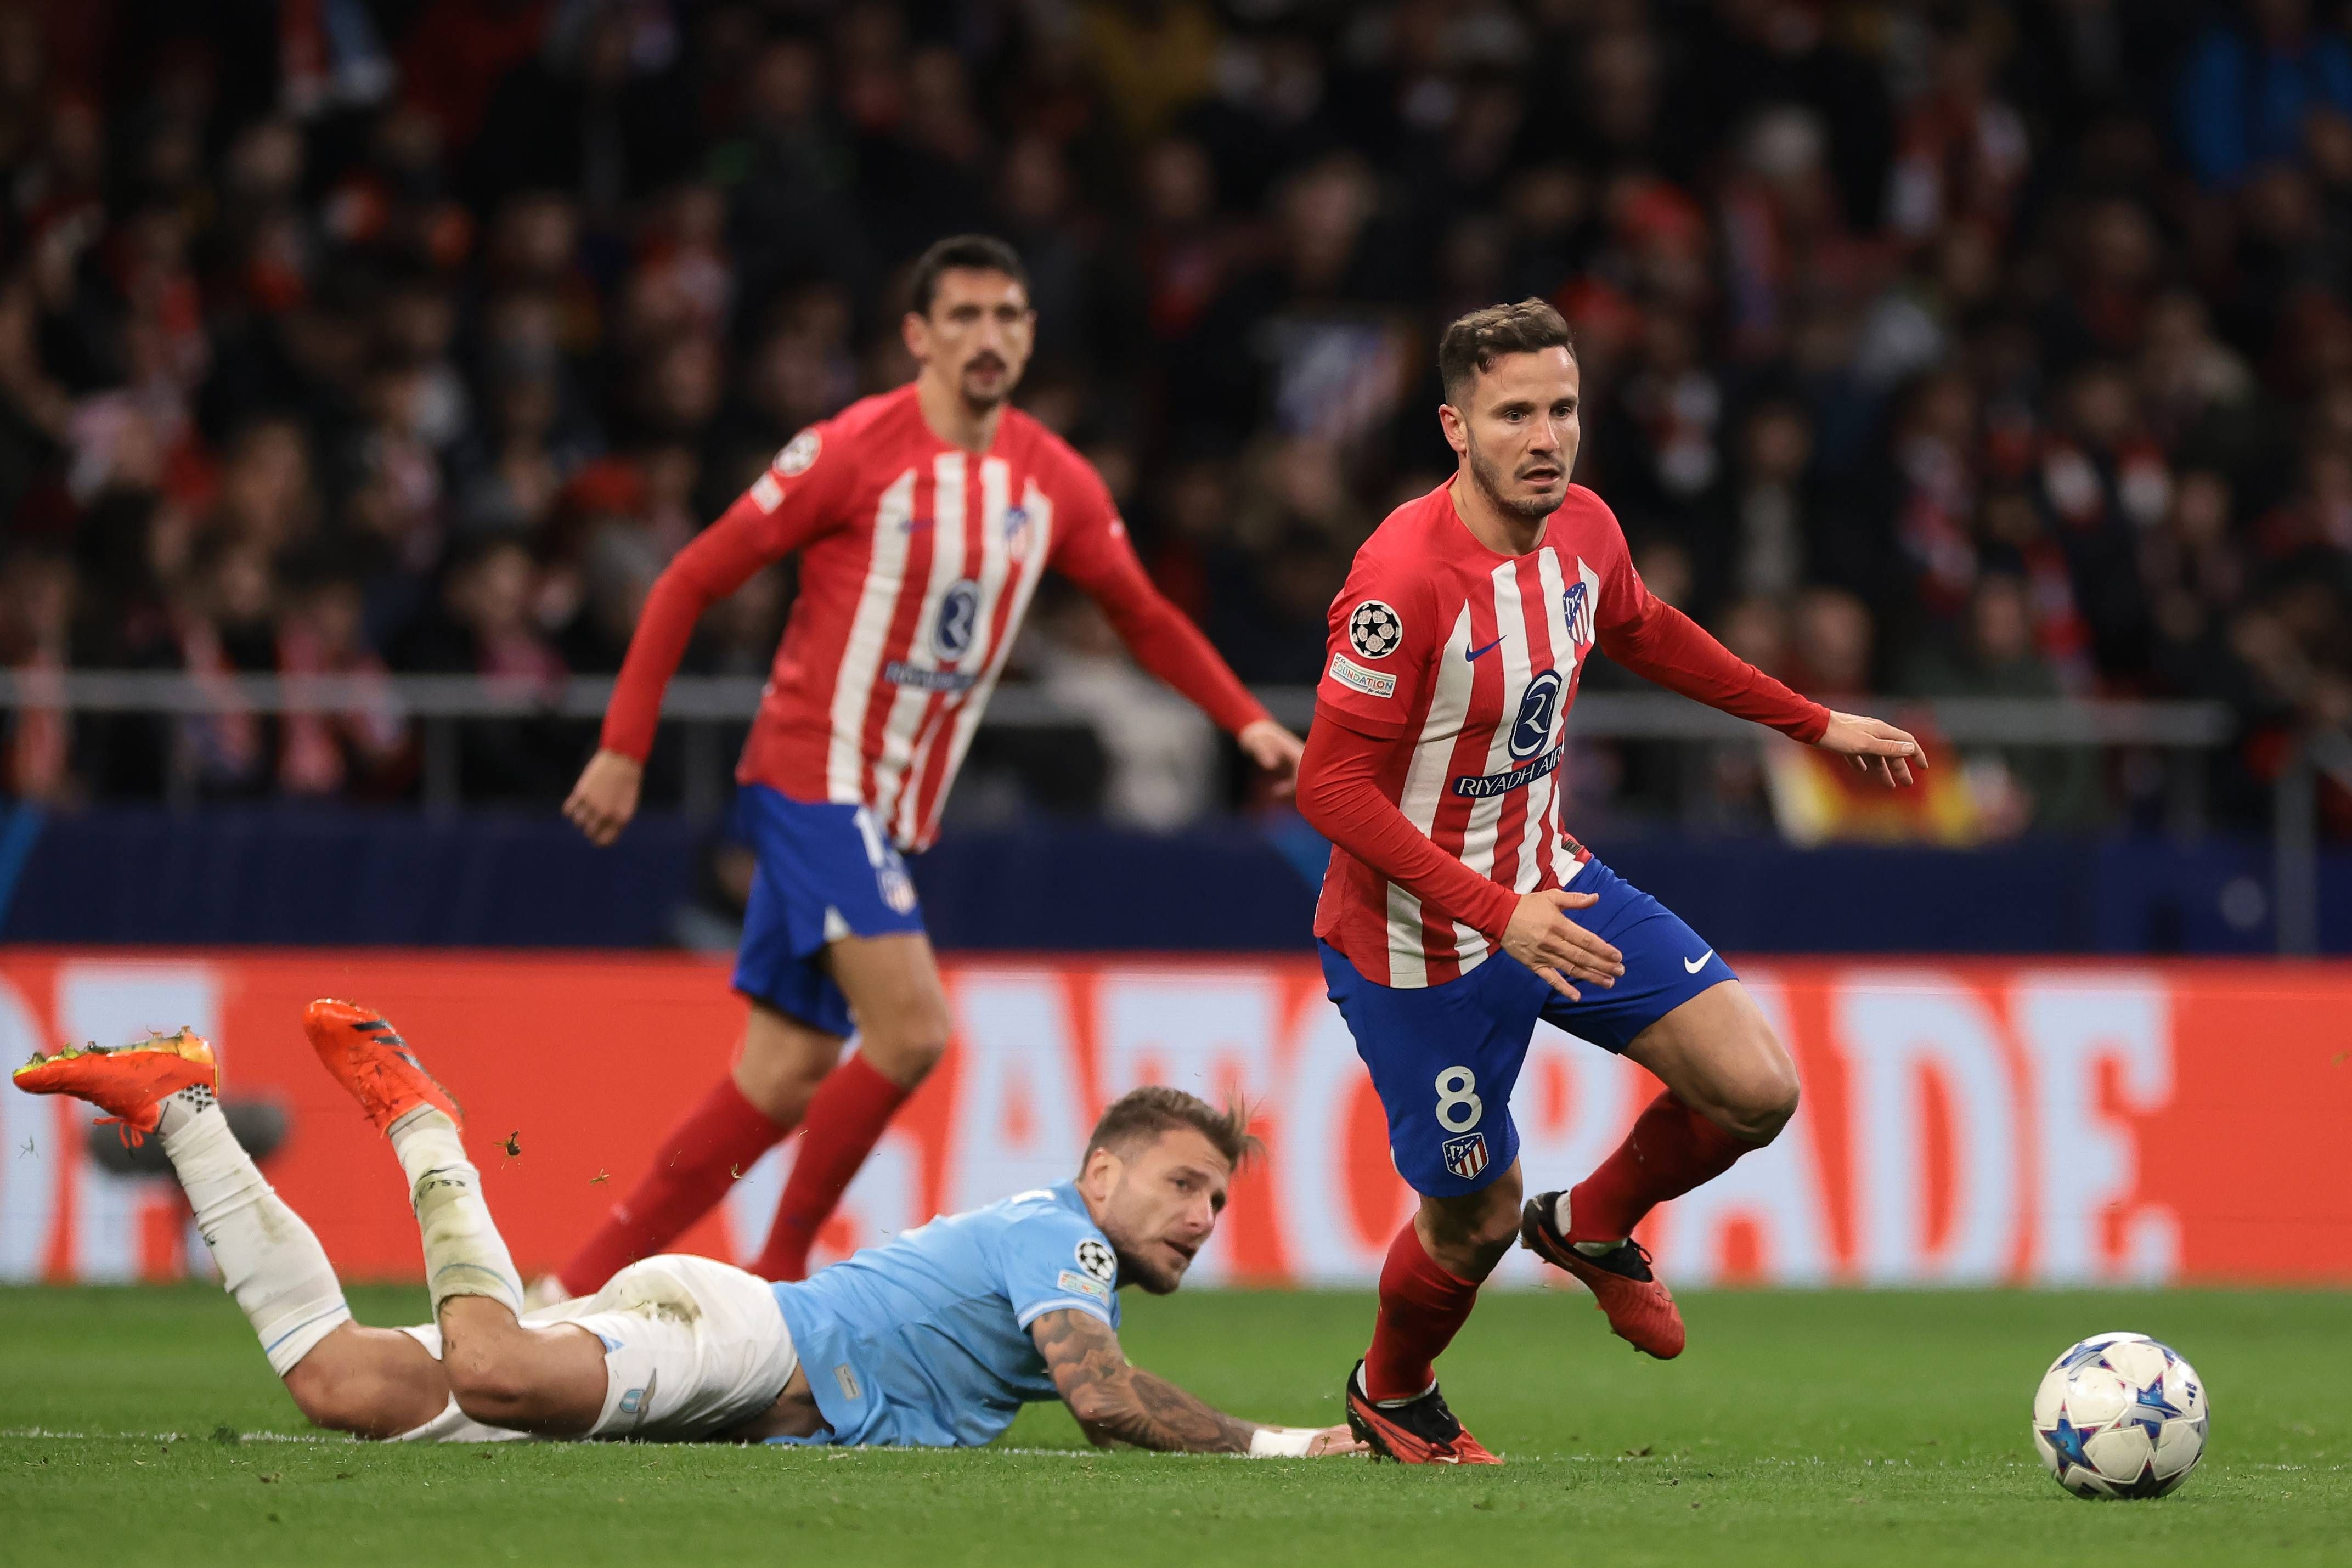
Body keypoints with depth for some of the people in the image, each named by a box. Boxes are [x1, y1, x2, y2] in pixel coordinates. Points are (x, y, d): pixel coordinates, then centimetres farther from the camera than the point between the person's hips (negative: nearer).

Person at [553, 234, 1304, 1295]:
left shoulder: (1054, 483, 6)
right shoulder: (854, 452, -11)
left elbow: (1144, 617, 21)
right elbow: (691, 582, -7)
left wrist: (1247, 722, 8)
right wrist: (623, 749, -10)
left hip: (893, 810, 6)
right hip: (814, 777, -6)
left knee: (787, 1077, 3)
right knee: (913, 1029, -19)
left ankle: (584, 1287, 9)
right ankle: (783, 1269, -3)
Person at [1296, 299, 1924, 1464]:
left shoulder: (1582, 529, -4)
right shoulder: (1404, 578, -28)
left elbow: (1643, 631, 19)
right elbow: (1331, 788, -26)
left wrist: (1816, 724, 23)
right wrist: (1495, 914, -32)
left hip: (1550, 885, 7)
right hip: (1422, 947, -7)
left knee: (1757, 1092, -6)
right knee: (1476, 1225, 5)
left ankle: (1592, 1229, 25)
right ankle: (1389, 1400, 39)